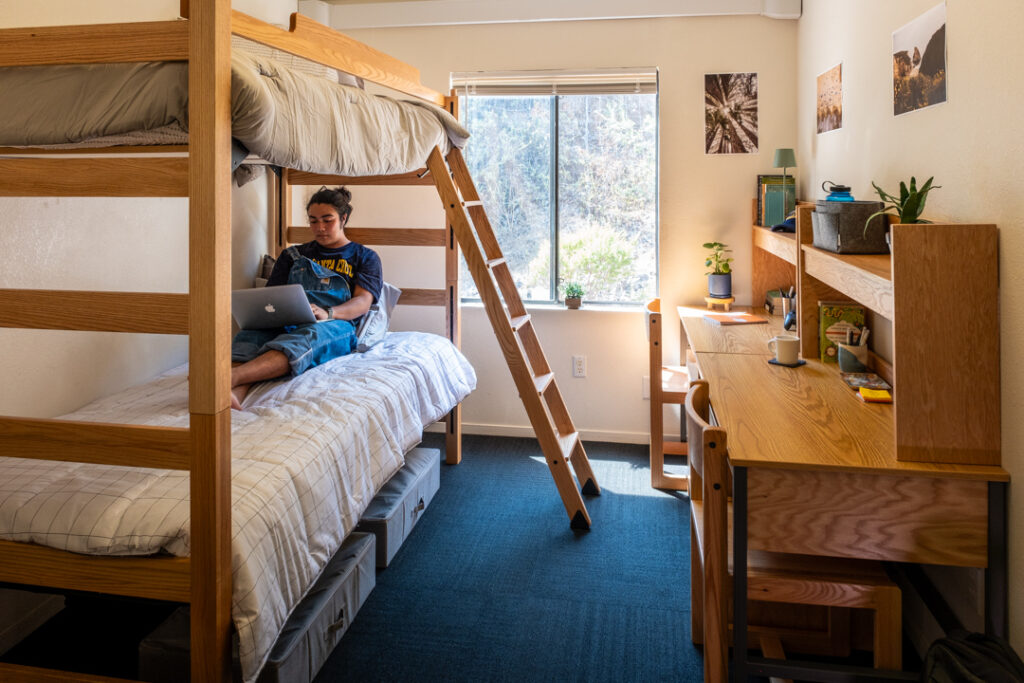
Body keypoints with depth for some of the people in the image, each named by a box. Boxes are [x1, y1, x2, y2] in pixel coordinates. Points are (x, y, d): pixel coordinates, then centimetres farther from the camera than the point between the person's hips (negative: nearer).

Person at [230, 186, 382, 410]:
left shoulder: (365, 257, 21)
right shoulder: (294, 255, 30)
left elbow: (363, 302, 2)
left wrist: (328, 313, -21)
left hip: (337, 326, -3)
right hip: (286, 324, 4)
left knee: (307, 335, -41)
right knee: (252, 334, -34)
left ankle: (230, 377, -66)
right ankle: (234, 395, -65)